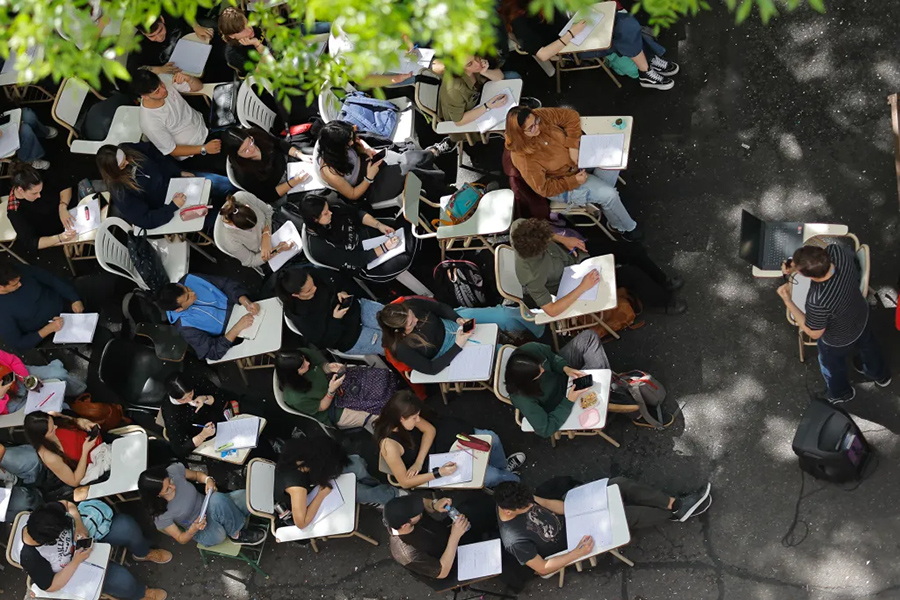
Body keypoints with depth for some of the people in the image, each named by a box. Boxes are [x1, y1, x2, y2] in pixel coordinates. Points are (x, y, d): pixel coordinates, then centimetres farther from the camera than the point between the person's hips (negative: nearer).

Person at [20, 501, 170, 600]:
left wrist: (78, 525, -24)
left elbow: (68, 505, -7)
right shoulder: (31, 557, -39)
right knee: (121, 579, -17)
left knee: (127, 525, -9)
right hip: (73, 567, -4)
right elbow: (51, 586, -25)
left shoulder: (43, 520, -28)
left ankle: (142, 554, 27)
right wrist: (76, 561, -31)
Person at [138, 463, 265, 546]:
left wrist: (208, 480, -18)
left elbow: (196, 475, 4)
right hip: (203, 531, -5)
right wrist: (193, 529, -31)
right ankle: (237, 534, -14)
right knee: (218, 500, -37)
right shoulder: (160, 516, -26)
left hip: (208, 506, 5)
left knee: (247, 496, -22)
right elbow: (181, 539, -10)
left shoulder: (173, 471, -19)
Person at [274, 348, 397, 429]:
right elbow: (322, 407, -18)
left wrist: (329, 367, -24)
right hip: (332, 408, -5)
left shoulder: (304, 354, -24)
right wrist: (331, 390, -34)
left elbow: (322, 364, -3)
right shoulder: (296, 398, -36)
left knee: (382, 377, -1)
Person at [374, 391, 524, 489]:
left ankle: (503, 466, 37)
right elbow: (404, 482, -29)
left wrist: (419, 461, -20)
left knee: (491, 438, 3)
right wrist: (438, 473, -33)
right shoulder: (389, 445, -38)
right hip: (429, 469, -7)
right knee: (490, 475, -12)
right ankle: (514, 480, 24)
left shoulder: (400, 419, -19)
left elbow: (430, 430, -6)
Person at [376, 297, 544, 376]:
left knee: (502, 315, -1)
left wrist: (457, 319, -23)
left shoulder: (409, 306, -25)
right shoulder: (400, 348, -36)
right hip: (449, 353, -3)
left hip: (451, 323, 3)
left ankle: (535, 324, 30)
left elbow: (440, 307, -6)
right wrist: (458, 346, -31)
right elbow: (431, 368, -27)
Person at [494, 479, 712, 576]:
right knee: (628, 515, -15)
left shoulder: (513, 499, -17)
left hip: (564, 516, 6)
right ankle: (677, 514, 11)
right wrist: (577, 554, -28)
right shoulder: (517, 541, -36)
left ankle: (676, 503, 2)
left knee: (620, 484, -10)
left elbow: (546, 503, -2)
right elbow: (542, 569, -25)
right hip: (571, 537, -6)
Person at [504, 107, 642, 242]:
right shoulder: (522, 158, -36)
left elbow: (571, 116, -9)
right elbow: (544, 189, -24)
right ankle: (626, 227, 16)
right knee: (609, 195, -14)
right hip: (561, 184, -6)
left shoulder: (541, 116, -23)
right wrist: (573, 181, -23)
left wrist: (573, 146, -19)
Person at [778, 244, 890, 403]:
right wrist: (795, 267, -21)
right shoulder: (837, 251, -35)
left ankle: (841, 393, 63)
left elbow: (814, 333, -26)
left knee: (832, 366, 31)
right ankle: (881, 375, 69)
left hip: (838, 340, -5)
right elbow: (820, 259, -8)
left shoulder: (818, 302, -48)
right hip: (861, 315, 5)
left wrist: (787, 301, -27)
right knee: (867, 346, 38)